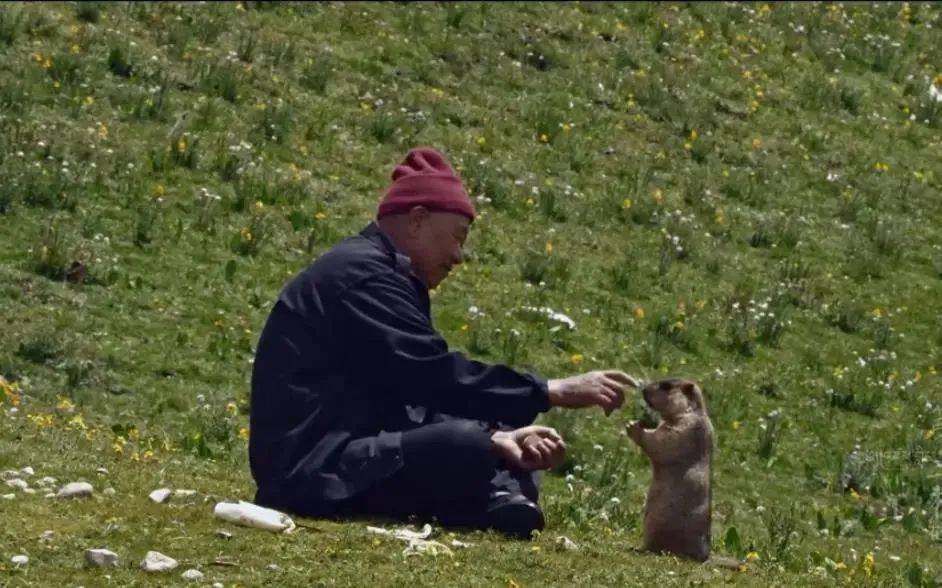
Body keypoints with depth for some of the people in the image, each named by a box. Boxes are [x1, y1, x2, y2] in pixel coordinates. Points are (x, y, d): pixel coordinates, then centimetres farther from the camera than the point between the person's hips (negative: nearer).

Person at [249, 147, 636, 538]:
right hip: (311, 471, -11)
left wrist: (499, 439, -5)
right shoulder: (359, 273, -12)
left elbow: (414, 389, 12)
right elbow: (434, 375, -21)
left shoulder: (383, 274, 21)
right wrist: (553, 393, -20)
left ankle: (502, 500, -12)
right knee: (464, 447, -34)